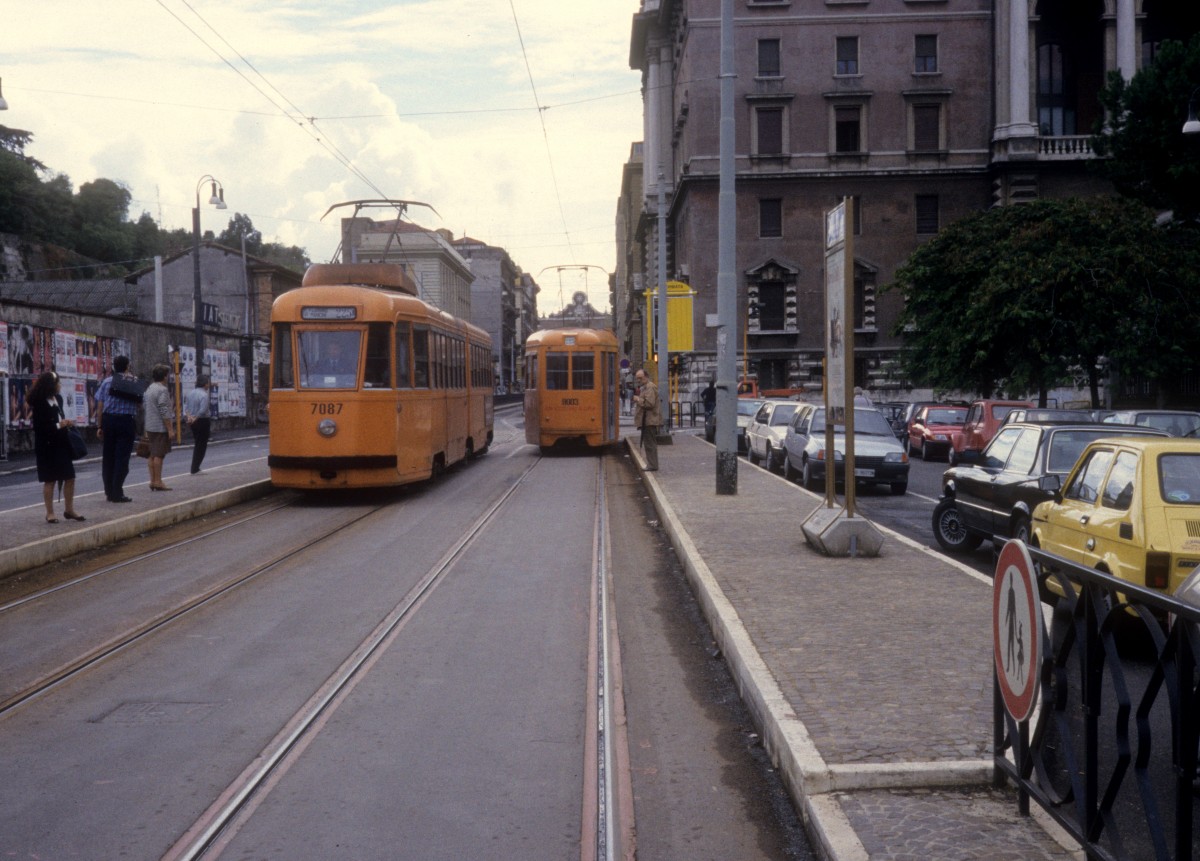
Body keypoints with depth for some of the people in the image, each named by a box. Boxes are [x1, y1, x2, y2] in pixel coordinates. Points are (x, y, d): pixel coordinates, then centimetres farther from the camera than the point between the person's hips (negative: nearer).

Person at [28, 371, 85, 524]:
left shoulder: (58, 398, 6)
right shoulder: (39, 404, -15)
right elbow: (39, 427, -19)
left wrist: (66, 422, 0)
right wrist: (58, 425, -16)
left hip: (61, 444, 7)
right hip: (47, 447, -7)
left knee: (70, 477, 7)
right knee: (50, 480, 1)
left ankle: (69, 509, 18)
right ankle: (50, 513, 11)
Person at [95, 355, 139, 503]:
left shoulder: (107, 382, 4)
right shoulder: (134, 381, -2)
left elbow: (100, 406, 2)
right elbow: (139, 402, 3)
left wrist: (99, 426, 6)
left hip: (108, 420, 3)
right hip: (126, 420, -3)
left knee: (108, 457, 12)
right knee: (122, 458, -1)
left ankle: (109, 492, 16)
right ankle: (117, 493, -5)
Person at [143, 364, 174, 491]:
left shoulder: (149, 389, 15)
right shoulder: (162, 390, -14)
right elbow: (164, 412, -19)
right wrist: (169, 429, -16)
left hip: (150, 427, 9)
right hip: (160, 427, -9)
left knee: (152, 454, 11)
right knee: (159, 455, -7)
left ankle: (153, 480, 13)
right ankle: (157, 481, -7)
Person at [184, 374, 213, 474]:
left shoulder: (190, 393, 7)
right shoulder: (204, 395, -17)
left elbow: (186, 407, 2)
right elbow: (203, 410, -24)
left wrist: (189, 417, -10)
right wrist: (195, 418, -12)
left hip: (192, 422, 7)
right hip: (202, 421, -7)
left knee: (197, 444, 20)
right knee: (202, 445, 2)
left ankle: (195, 468, 21)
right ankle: (194, 469, -1)